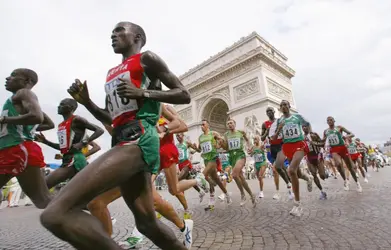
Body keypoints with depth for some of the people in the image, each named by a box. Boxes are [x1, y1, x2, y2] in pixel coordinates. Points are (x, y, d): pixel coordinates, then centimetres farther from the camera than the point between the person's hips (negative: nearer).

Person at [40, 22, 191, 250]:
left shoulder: (147, 59, 7)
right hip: (123, 141, 9)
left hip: (138, 138, -9)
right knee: (147, 223, 14)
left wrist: (143, 92, -10)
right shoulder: (112, 73, 28)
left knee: (55, 214, -18)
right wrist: (86, 102, 14)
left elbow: (184, 95, 1)